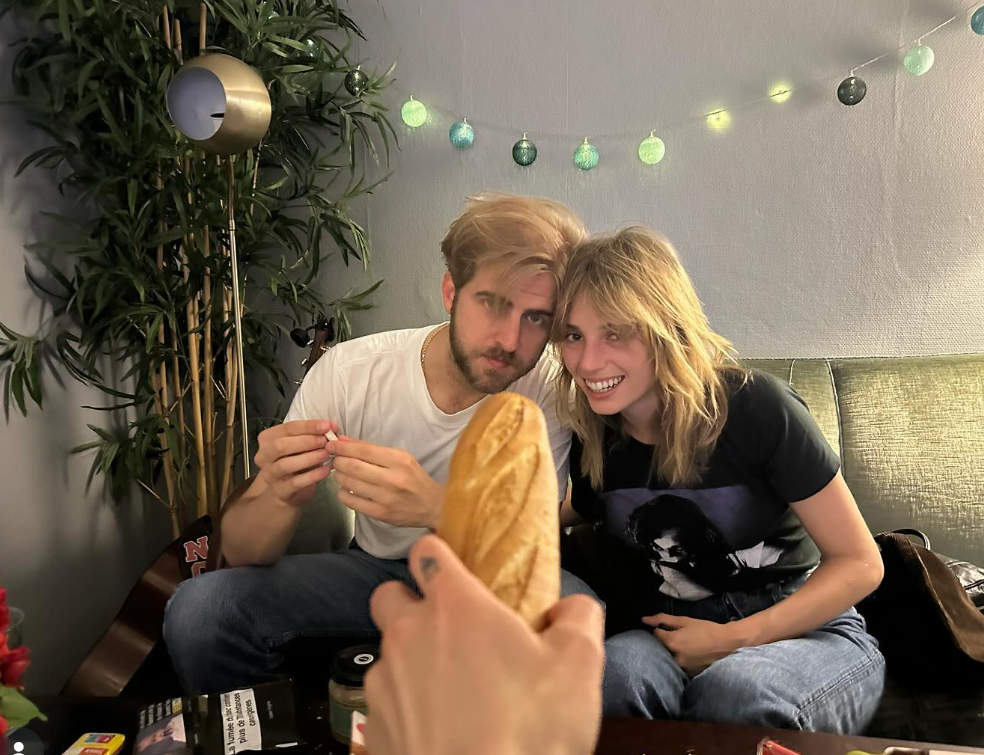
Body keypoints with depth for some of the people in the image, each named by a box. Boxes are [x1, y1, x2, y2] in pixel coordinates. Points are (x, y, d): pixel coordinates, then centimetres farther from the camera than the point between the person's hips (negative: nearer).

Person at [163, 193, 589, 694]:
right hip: (374, 568, 1)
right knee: (197, 606, -21)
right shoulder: (349, 371, -18)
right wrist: (284, 500, -39)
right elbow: (239, 552, -15)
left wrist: (437, 508, -44)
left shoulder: (549, 390, -20)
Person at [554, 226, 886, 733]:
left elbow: (860, 564, -11)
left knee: (734, 690, -36)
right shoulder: (589, 442, -4)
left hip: (808, 630, -2)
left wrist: (733, 639, -18)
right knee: (614, 669, -31)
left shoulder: (754, 408, -17)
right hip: (677, 639, 3)